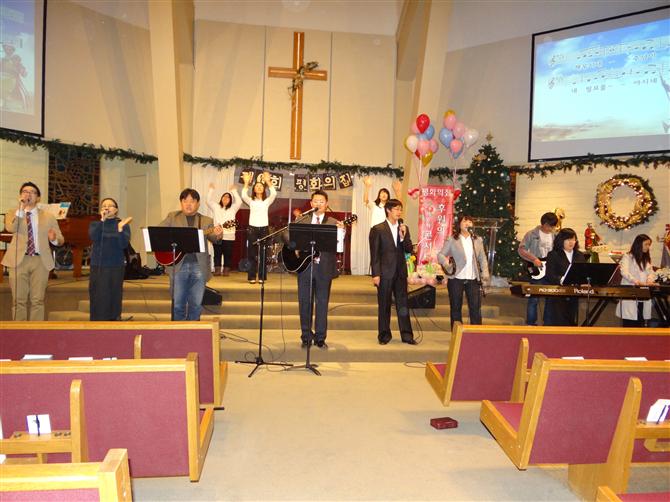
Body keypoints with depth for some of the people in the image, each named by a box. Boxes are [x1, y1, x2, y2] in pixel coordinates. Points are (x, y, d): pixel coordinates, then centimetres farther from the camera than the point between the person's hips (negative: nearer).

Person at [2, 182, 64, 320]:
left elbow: (60, 240, 6)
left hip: (40, 261, 1)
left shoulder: (48, 216, 10)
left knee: (38, 300, 4)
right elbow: (10, 228, -15)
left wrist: (54, 239, -17)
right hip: (19, 260, 0)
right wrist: (21, 208, -19)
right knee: (19, 300, 3)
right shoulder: (12, 214, 8)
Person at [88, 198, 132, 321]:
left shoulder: (123, 224, 3)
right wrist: (102, 220, -19)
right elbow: (94, 238, -13)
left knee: (113, 297, 1)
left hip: (116, 266, -1)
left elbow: (124, 245, -10)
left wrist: (120, 228, -24)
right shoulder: (95, 224, 8)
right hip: (97, 266, 1)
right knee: (98, 298, 2)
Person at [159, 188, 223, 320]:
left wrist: (217, 235, -27)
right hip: (178, 265, 0)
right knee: (178, 304, 3)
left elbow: (212, 237, -4)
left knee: (196, 304, 6)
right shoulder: (172, 217, 10)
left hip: (199, 266, 1)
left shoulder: (206, 221, 9)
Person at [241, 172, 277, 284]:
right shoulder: (251, 201, 8)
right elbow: (244, 196, -13)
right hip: (252, 228, 0)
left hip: (264, 228, 1)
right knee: (252, 254, -1)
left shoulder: (267, 201, 8)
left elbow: (274, 193, -11)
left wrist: (268, 181, -16)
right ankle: (251, 277, 5)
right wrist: (246, 183, -18)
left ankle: (262, 277, 8)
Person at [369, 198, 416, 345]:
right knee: (384, 305, 5)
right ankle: (384, 335, 15)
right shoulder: (377, 229, -3)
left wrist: (403, 237, -10)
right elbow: (374, 254, -5)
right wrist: (375, 274, -11)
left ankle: (406, 335, 11)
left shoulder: (404, 228, 11)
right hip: (385, 272, -4)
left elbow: (409, 250, 7)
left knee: (403, 304, 6)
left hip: (400, 272, 4)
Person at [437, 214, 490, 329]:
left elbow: (482, 259, 13)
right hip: (456, 279, -2)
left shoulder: (477, 240, 11)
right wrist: (446, 264, -22)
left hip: (473, 279, 2)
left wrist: (485, 274, 1)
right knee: (456, 308, 5)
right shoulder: (451, 240, 0)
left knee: (476, 308, 1)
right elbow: (440, 255, -2)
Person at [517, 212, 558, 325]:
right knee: (534, 298, -4)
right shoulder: (532, 234, -3)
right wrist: (534, 259, -18)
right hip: (537, 270, -5)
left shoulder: (554, 236, 11)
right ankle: (531, 323, 7)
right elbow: (521, 250, -7)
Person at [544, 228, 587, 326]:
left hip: (573, 297, 5)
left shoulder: (580, 256, 14)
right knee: (555, 323, -3)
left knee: (570, 322, 11)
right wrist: (562, 279, -30)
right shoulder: (553, 255, -2)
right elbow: (549, 275, -12)